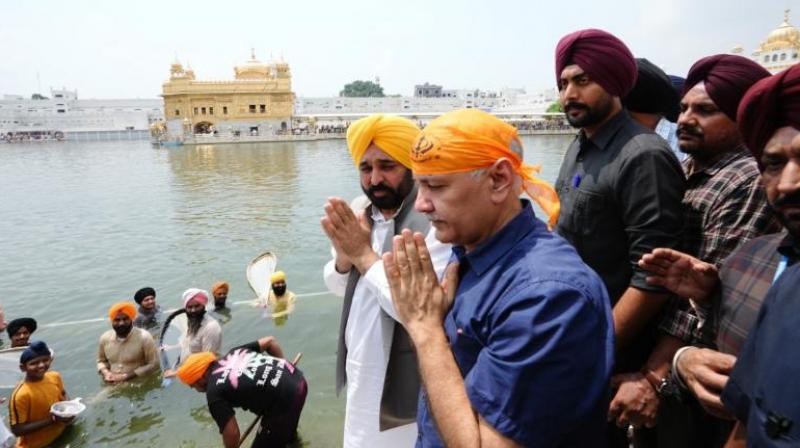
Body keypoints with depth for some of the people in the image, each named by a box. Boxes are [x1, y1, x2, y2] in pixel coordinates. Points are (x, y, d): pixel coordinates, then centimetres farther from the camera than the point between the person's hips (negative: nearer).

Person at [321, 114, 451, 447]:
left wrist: (364, 254, -23)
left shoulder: (435, 221, -23)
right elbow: (337, 287, 8)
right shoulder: (360, 212, 0)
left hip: (406, 388, -7)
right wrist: (345, 256, -14)